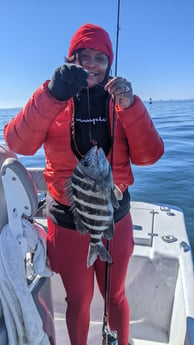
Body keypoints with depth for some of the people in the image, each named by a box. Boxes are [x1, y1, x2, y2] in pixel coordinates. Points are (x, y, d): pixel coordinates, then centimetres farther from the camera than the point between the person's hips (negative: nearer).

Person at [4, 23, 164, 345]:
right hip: (68, 221, -1)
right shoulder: (53, 102, -3)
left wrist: (130, 106, -23)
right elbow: (18, 144, -21)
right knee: (78, 301, 19)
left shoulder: (120, 102, 1)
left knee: (115, 297, 21)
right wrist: (52, 95, -33)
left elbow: (148, 156, -11)